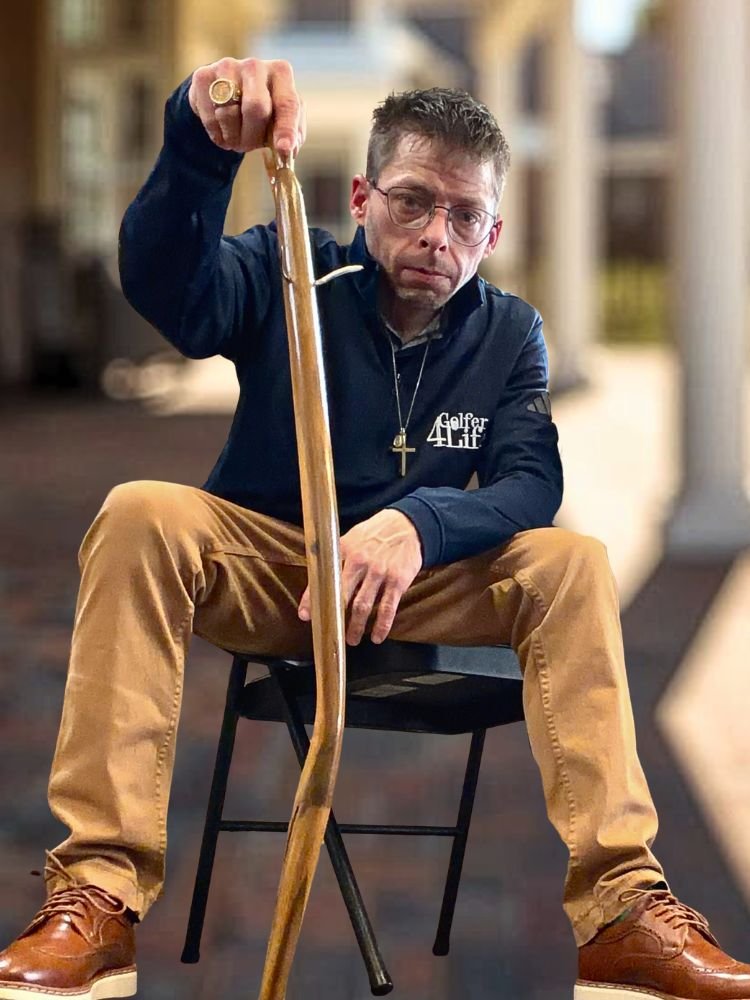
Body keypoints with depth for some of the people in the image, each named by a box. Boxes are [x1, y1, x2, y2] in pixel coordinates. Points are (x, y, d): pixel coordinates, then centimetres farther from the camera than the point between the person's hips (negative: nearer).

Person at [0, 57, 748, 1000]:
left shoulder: (509, 332, 1)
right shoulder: (292, 275, -8)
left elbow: (531, 484, -13)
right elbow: (164, 281, -30)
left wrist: (417, 524, -36)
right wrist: (200, 143, -51)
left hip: (418, 590, 2)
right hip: (258, 564, -2)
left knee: (572, 564, -23)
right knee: (139, 517, -31)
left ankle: (619, 908, -28)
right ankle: (101, 890, -37)